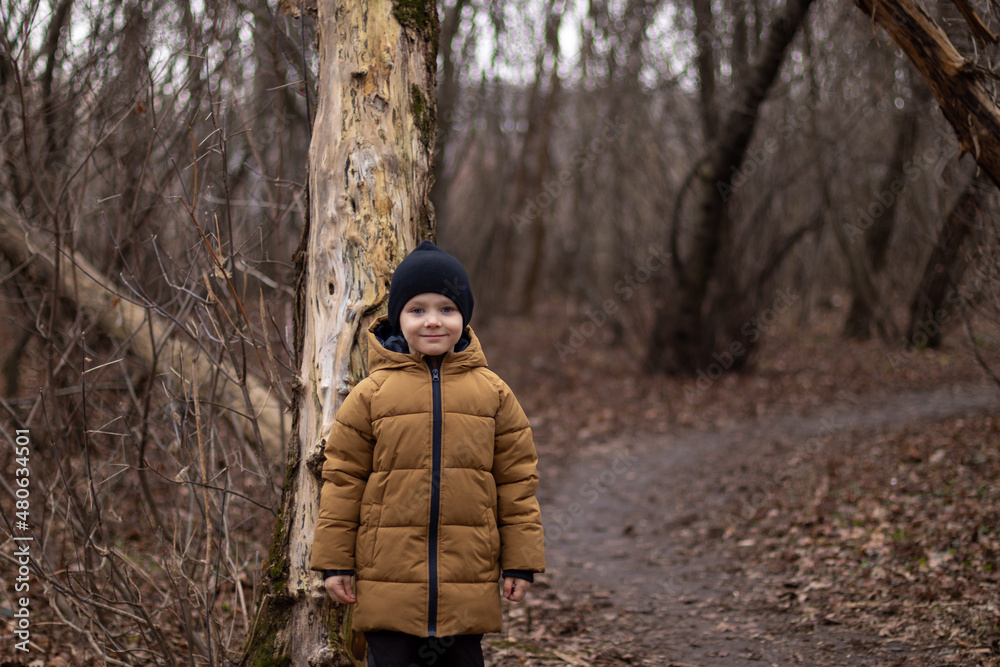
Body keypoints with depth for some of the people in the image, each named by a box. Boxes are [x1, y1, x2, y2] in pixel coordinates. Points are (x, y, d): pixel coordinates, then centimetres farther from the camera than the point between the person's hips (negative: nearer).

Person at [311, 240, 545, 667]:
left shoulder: (492, 393, 4)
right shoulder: (371, 394, -1)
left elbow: (517, 480, 7)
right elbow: (343, 479, 2)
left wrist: (520, 562, 6)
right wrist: (334, 562, 1)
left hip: (467, 582, 1)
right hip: (388, 582, -1)